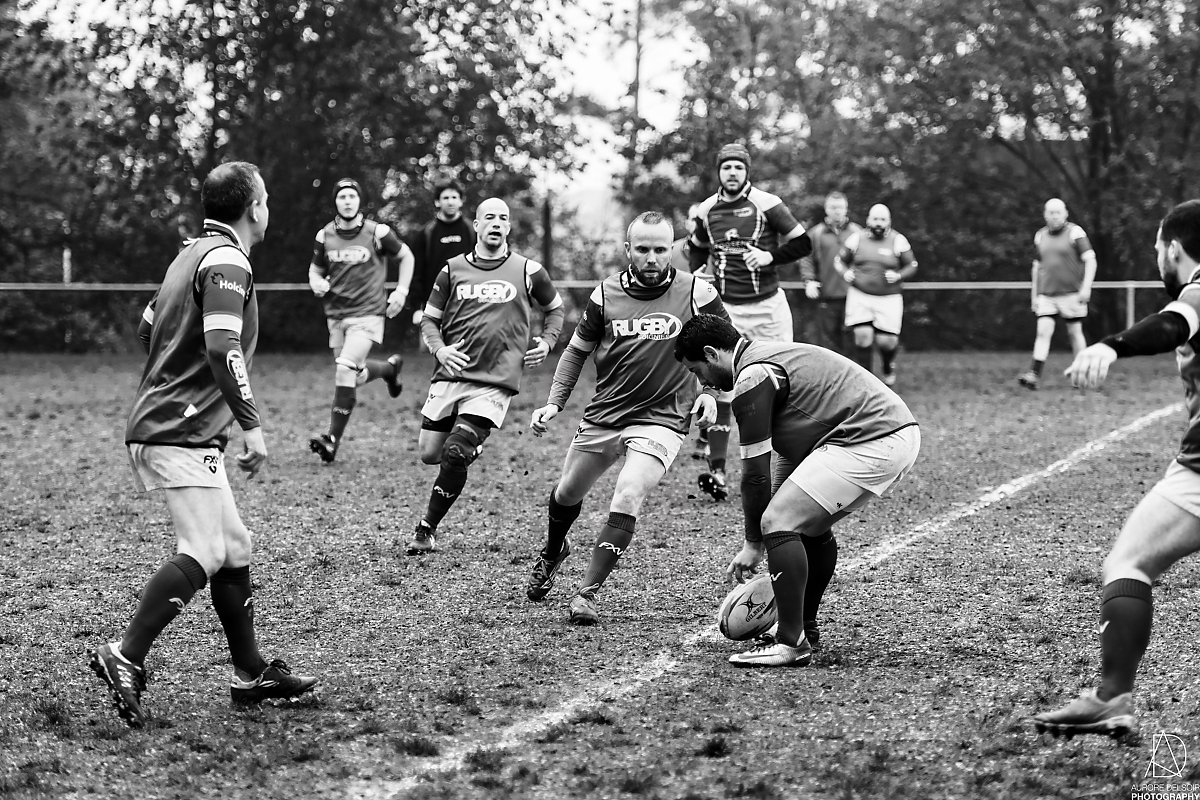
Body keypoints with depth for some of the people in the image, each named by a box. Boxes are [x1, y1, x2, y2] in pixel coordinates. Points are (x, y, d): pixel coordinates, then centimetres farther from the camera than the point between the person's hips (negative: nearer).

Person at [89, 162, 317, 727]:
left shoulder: (193, 253, 18)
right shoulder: (227, 262, -12)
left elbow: (147, 329, 26)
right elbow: (222, 348, -24)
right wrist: (251, 425, -21)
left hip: (156, 424, 10)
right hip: (184, 434, -10)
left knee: (233, 547, 13)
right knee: (202, 554, -15)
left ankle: (250, 674, 16)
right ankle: (125, 658, -20)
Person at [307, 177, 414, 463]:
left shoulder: (377, 232, -6)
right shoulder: (325, 236, 3)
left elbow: (406, 256, 8)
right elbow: (315, 269, 17)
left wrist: (401, 291, -1)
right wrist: (317, 283, -5)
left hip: (367, 313, -5)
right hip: (336, 315, 5)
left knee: (345, 370, -20)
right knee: (355, 375, 11)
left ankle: (333, 439, -17)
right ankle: (390, 367, 45)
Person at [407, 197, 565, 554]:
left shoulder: (527, 271, 5)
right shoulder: (453, 270, 8)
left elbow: (555, 308, 22)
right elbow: (429, 320, 14)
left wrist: (546, 342, 5)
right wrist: (440, 350, -6)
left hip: (495, 382, -3)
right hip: (451, 376, 3)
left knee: (454, 455, -16)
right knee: (429, 453, 3)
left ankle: (426, 530, -2)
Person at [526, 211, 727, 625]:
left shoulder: (696, 292, -8)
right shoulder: (606, 294, -2)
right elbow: (577, 350, 12)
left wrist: (711, 393, -8)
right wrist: (554, 403, 3)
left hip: (661, 419, -3)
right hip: (603, 415, 3)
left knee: (626, 500, -22)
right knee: (567, 493, 16)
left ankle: (586, 594, -13)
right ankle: (551, 555, 50)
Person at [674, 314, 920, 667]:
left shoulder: (752, 379, -7)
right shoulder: (770, 357, 24)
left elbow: (756, 474, -6)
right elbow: (792, 454, 28)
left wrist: (753, 544, 3)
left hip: (871, 444, -11)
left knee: (778, 524, -10)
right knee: (810, 525, 24)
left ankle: (791, 644, -9)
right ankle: (806, 627, 32)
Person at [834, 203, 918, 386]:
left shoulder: (898, 241, 0)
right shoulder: (856, 239, 3)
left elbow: (911, 266, 6)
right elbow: (839, 260, 12)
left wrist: (899, 276, -13)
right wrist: (845, 273, -9)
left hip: (888, 299, -1)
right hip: (860, 296, 1)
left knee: (886, 341, -5)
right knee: (863, 336, -13)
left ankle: (888, 365, 31)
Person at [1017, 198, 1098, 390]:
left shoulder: (1075, 233, -4)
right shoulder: (1040, 236, 12)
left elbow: (1090, 260, -6)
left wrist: (1086, 287, -16)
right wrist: (1034, 295, 18)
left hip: (1071, 293, -4)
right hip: (1046, 294, 4)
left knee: (1075, 333, 3)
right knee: (1043, 331, -9)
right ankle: (1034, 375, -18)